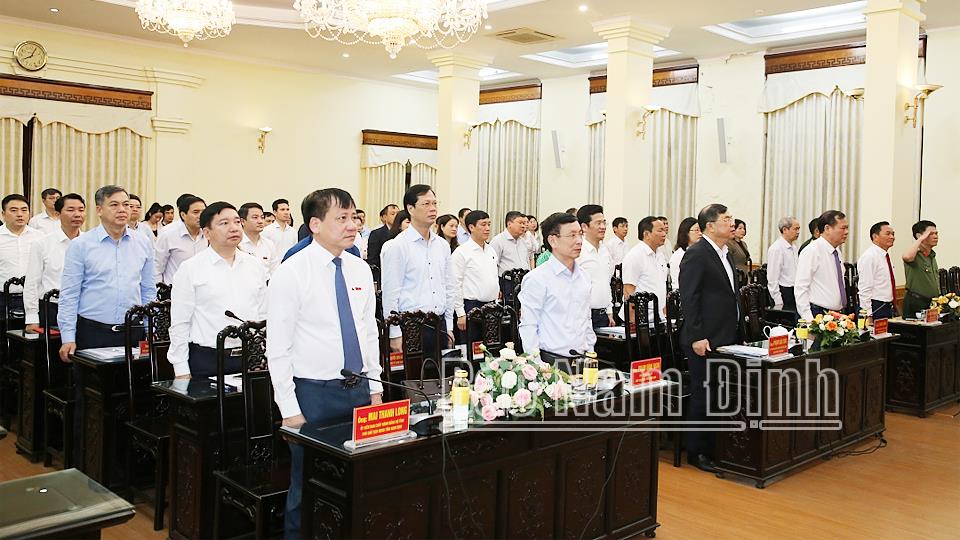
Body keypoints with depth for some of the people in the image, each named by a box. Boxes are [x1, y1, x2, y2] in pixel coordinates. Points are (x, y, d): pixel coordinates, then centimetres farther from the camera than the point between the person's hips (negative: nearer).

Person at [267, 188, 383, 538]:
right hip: (314, 393, -5)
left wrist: (374, 386, 9)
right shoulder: (291, 273, -12)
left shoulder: (360, 269, 5)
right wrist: (289, 409, -13)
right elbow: (277, 348, -12)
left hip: (359, 389, 5)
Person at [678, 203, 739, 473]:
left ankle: (716, 448, 22)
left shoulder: (725, 253, 16)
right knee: (703, 397, 0)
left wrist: (733, 334, 17)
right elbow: (689, 298, -16)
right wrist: (697, 337, -19)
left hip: (725, 339, 9)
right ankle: (697, 452, 11)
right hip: (705, 341, -8)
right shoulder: (696, 254, -12)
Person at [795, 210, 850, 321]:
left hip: (837, 316, 8)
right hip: (817, 315, -8)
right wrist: (808, 319, -21)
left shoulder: (837, 252, 14)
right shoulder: (812, 251, -12)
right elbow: (801, 288, -17)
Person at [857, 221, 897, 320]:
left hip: (887, 308, 9)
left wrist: (890, 306, 23)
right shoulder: (869, 257, -15)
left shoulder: (885, 256, 14)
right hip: (875, 309, -9)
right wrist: (868, 315, -22)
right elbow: (865, 289, -20)